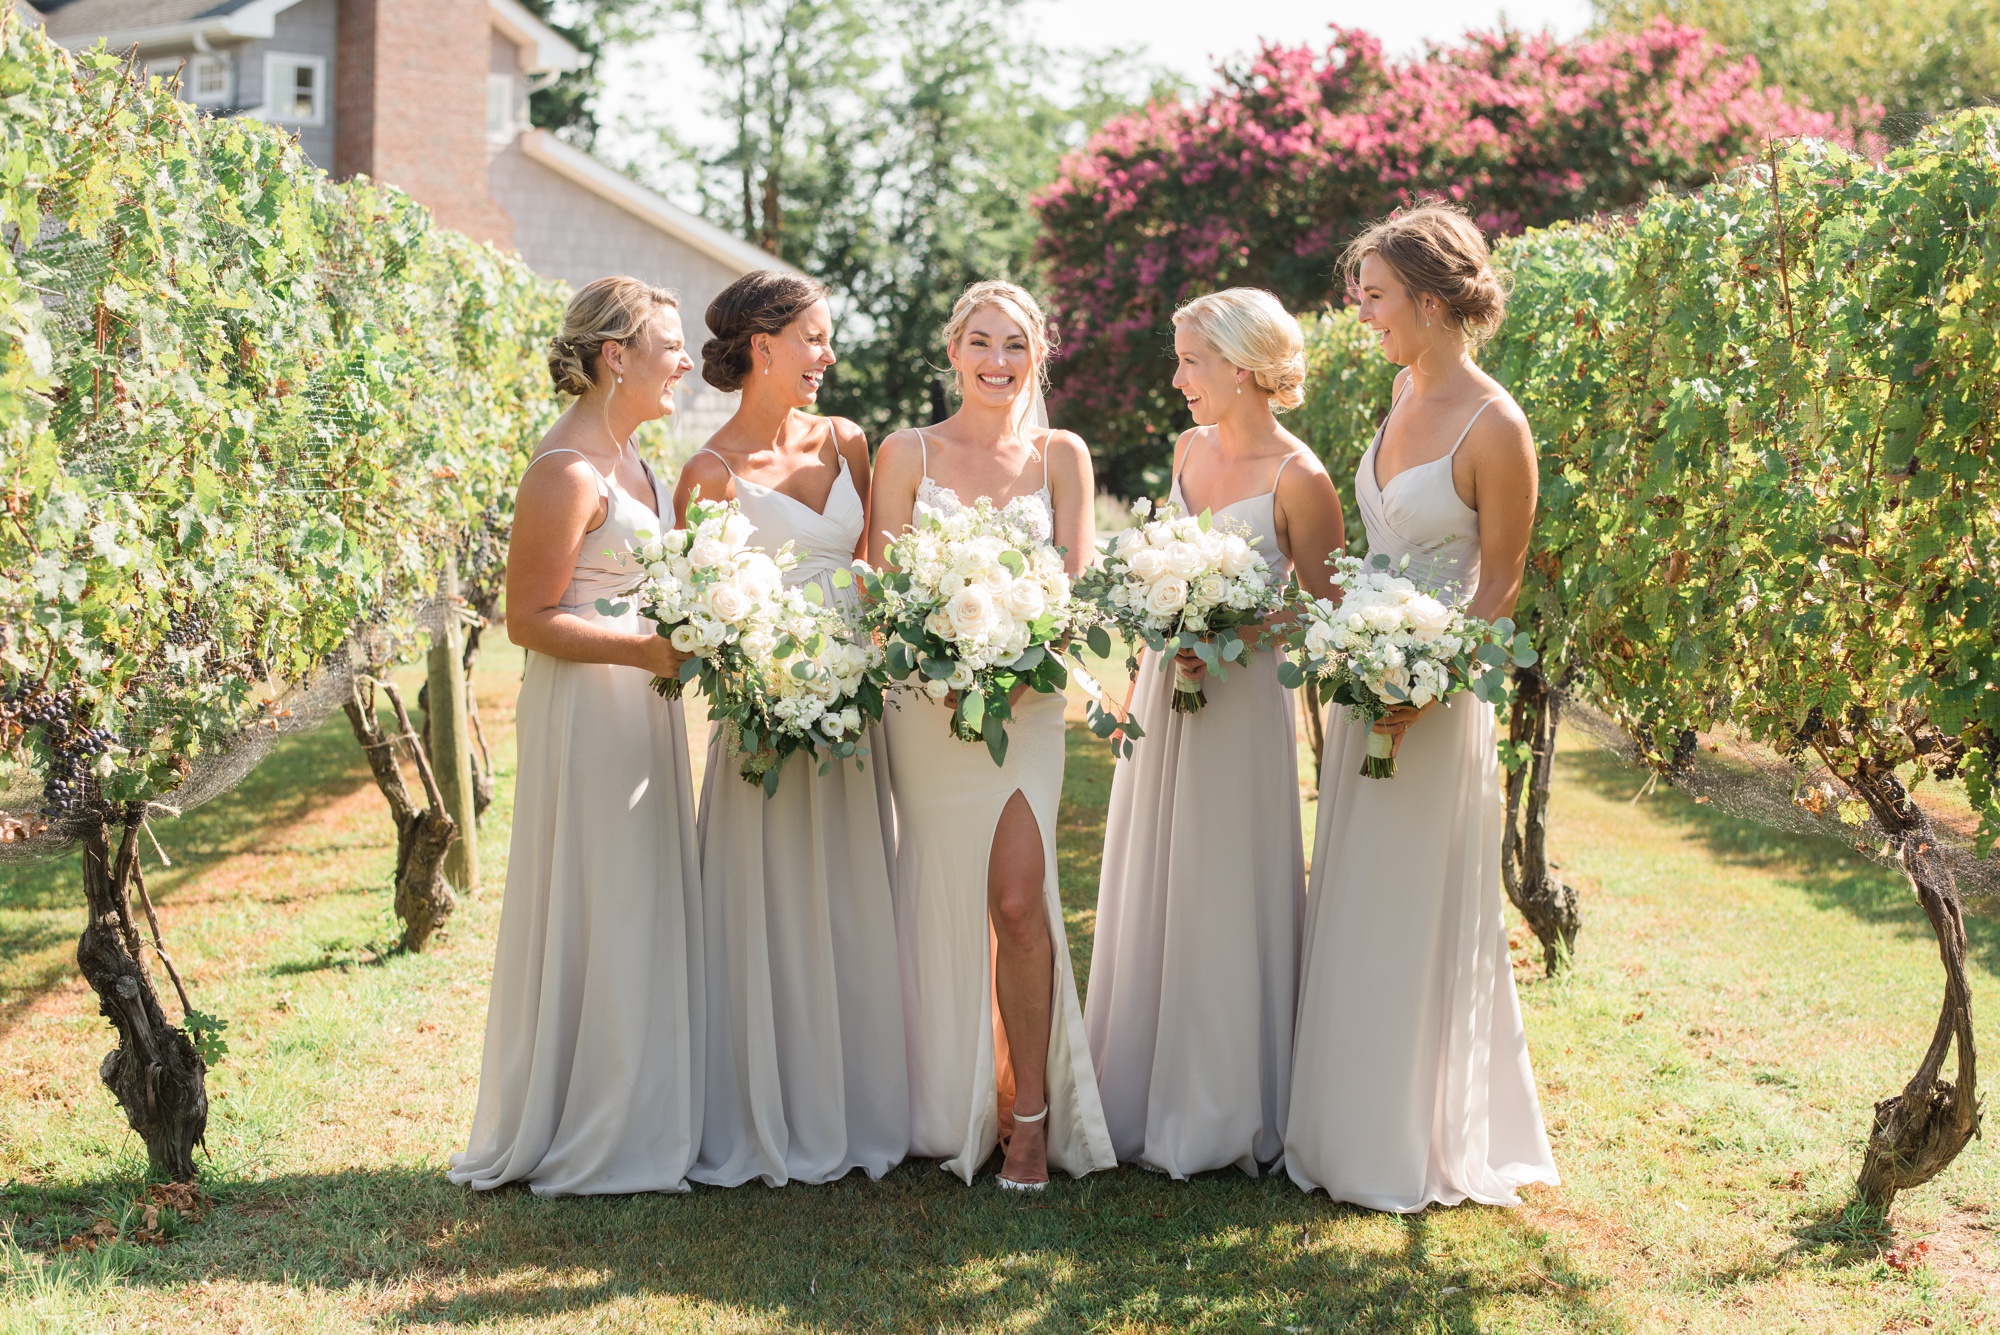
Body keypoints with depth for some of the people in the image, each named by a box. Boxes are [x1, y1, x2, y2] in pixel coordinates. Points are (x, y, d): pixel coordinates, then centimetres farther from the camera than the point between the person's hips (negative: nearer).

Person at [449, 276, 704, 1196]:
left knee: (642, 909, 14)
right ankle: (590, 1144, 9)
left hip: (639, 705, 10)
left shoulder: (627, 456, 12)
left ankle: (639, 1118, 24)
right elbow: (529, 617, -18)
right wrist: (649, 650, -23)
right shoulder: (568, 472, -17)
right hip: (586, 710, -10)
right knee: (596, 917, -2)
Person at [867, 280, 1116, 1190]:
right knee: (940, 907, 5)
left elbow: (1075, 584, 3)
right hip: (924, 701, 0)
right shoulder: (907, 455, 6)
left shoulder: (1061, 458, 9)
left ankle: (1031, 1112, -2)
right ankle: (950, 1113, 19)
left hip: (1024, 701, 0)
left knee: (1017, 899, -12)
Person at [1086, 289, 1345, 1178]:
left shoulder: (1296, 481, -14)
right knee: (1150, 896, 13)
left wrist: (1229, 640, -20)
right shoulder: (1188, 450, 7)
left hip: (1241, 705, -7)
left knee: (1225, 902, 2)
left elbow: (1322, 615, -9)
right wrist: (1154, 629, 6)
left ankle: (1225, 1115, 16)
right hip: (1163, 696, 7)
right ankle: (1148, 1099, 27)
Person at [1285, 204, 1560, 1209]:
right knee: (1352, 911, 14)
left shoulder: (1494, 426, -17)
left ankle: (1425, 1146, 17)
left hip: (1436, 696, -8)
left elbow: (1500, 585, -14)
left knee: (1416, 920, 2)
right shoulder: (1407, 391, 7)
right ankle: (1352, 1131, 27)